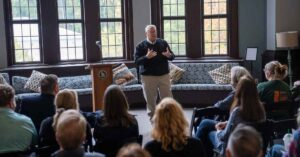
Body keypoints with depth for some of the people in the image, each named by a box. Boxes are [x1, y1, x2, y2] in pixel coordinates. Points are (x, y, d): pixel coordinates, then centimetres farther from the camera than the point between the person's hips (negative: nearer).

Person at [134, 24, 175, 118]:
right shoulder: (141, 46, -2)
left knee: (167, 97, 4)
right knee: (150, 99, 5)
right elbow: (136, 61, -9)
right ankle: (152, 117, 18)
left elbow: (172, 56, 8)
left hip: (164, 75, 2)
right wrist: (146, 57, -26)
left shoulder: (163, 43, 7)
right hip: (148, 76, -2)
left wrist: (169, 55, -16)